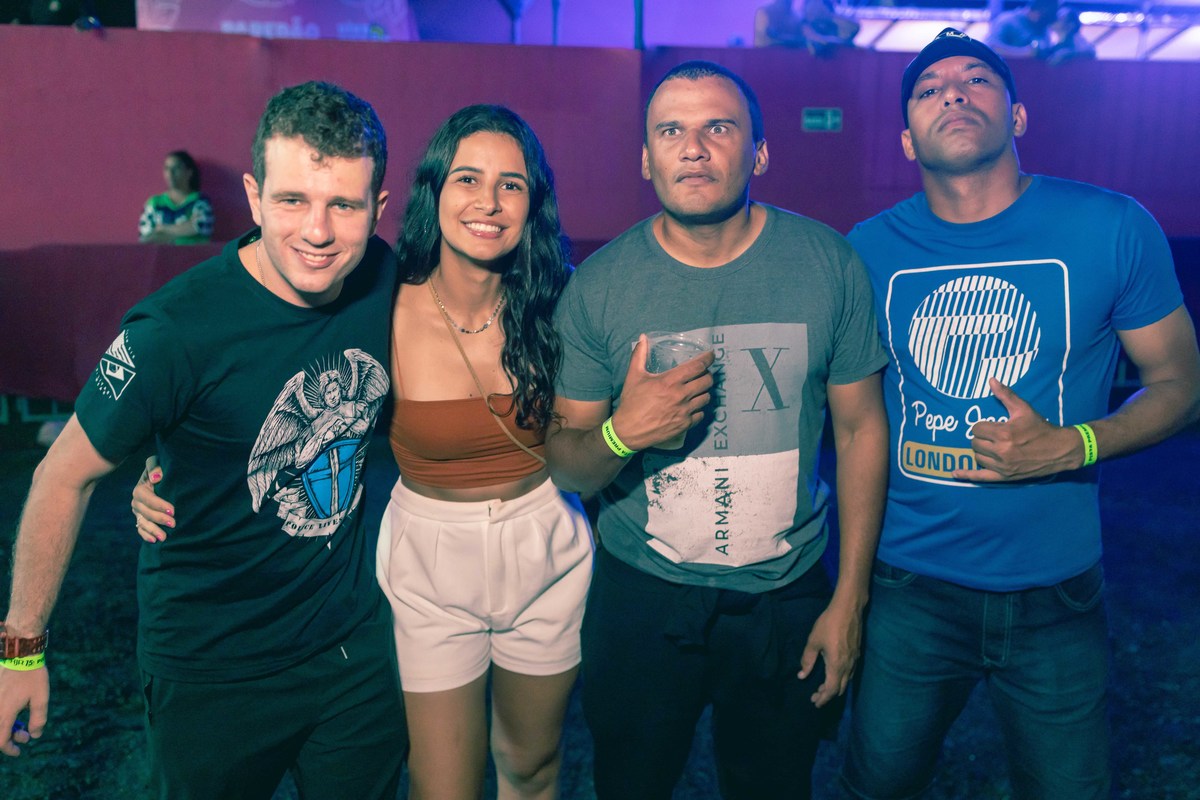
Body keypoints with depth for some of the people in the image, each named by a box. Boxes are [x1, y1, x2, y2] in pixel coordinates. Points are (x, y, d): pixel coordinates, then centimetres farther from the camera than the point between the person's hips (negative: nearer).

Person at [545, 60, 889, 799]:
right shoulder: (601, 285, -10)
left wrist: (851, 599, -3)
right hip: (640, 594, 0)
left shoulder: (828, 264, -9)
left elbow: (861, 429, -2)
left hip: (787, 598, 1)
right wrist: (621, 433, -27)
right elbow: (566, 469, -4)